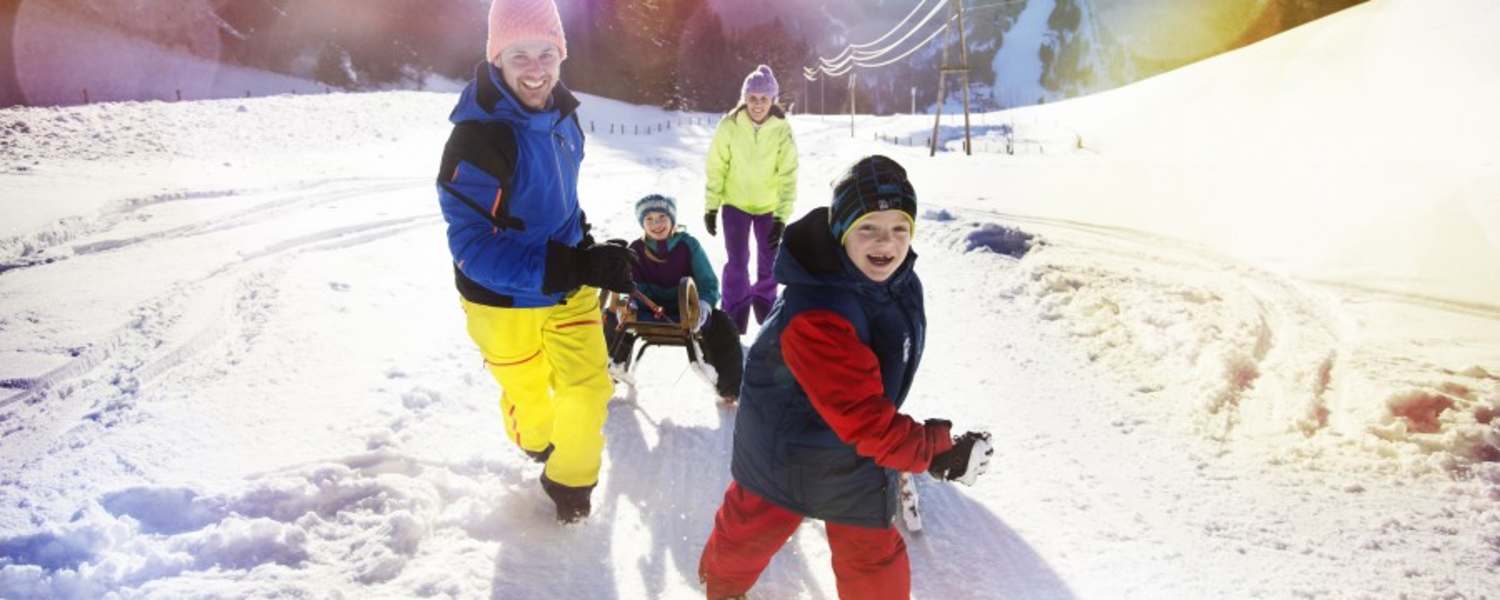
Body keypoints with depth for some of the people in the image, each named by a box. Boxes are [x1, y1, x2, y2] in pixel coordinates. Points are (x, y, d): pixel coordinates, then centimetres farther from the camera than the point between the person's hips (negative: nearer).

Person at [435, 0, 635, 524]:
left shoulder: (560, 111, -6)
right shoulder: (477, 137, -29)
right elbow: (473, 247, -31)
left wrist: (587, 249, 5)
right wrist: (577, 266, -39)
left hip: (568, 290, 5)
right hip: (504, 300, -5)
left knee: (589, 389, 7)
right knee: (528, 392, 18)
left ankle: (571, 480, 34)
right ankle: (537, 442, 54)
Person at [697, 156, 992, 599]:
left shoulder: (900, 280, -12)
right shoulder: (815, 315, -40)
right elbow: (864, 418, -38)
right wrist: (937, 452, -31)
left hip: (859, 448, 6)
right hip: (788, 449, -6)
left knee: (876, 563, 17)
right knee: (752, 529, 22)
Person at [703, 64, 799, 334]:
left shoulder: (782, 129, -16)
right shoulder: (729, 125, -17)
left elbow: (788, 176, -16)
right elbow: (716, 168, -9)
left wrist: (782, 216, -21)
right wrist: (711, 207, -7)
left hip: (769, 205, 1)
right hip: (735, 203, -1)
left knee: (769, 263, 11)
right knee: (737, 263, -4)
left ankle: (765, 309, 34)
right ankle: (734, 320, 10)